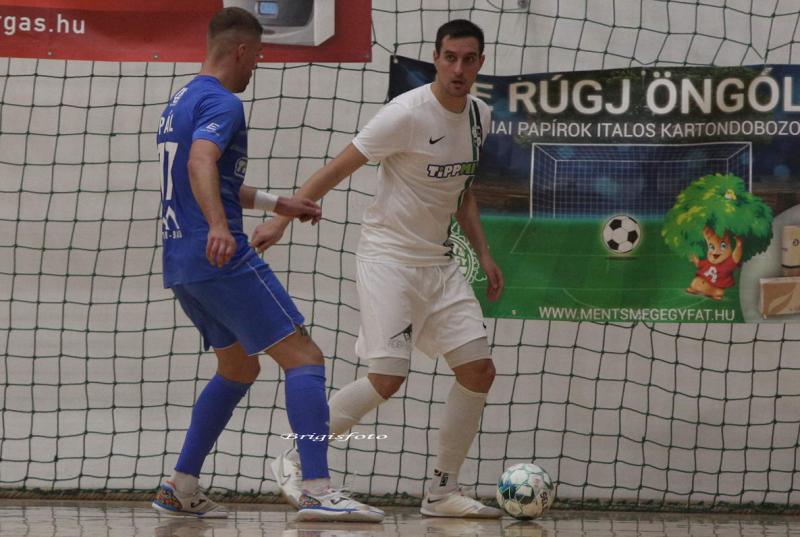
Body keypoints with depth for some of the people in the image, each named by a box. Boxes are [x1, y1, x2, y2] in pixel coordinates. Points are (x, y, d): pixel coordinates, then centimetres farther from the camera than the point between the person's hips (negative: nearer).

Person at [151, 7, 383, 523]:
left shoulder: (180, 102, 21)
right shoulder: (222, 103, -10)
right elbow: (202, 162, -29)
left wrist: (275, 203, 39)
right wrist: (218, 226, -44)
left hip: (181, 263, 10)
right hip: (225, 260, -10)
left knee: (239, 368, 23)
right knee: (305, 358, -10)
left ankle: (182, 487, 18)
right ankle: (318, 490, -23)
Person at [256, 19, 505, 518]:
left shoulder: (480, 116, 6)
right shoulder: (408, 113, -17)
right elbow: (339, 167, -15)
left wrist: (484, 253, 16)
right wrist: (281, 220, -18)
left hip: (439, 262, 7)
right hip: (388, 257, -7)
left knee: (479, 371, -1)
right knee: (388, 378, -15)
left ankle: (443, 491, 10)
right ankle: (294, 460, 2)